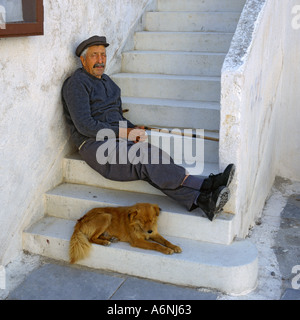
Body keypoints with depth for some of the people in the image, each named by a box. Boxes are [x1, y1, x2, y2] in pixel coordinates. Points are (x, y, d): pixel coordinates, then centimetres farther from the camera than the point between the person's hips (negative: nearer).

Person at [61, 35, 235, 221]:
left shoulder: (107, 81, 23)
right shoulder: (76, 83, -3)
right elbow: (84, 125, -13)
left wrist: (134, 130, 2)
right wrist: (125, 133, -15)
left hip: (117, 138, 7)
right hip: (94, 143, -7)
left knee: (151, 162, -24)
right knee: (145, 154, -32)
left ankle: (201, 200, -42)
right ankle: (202, 186, -39)